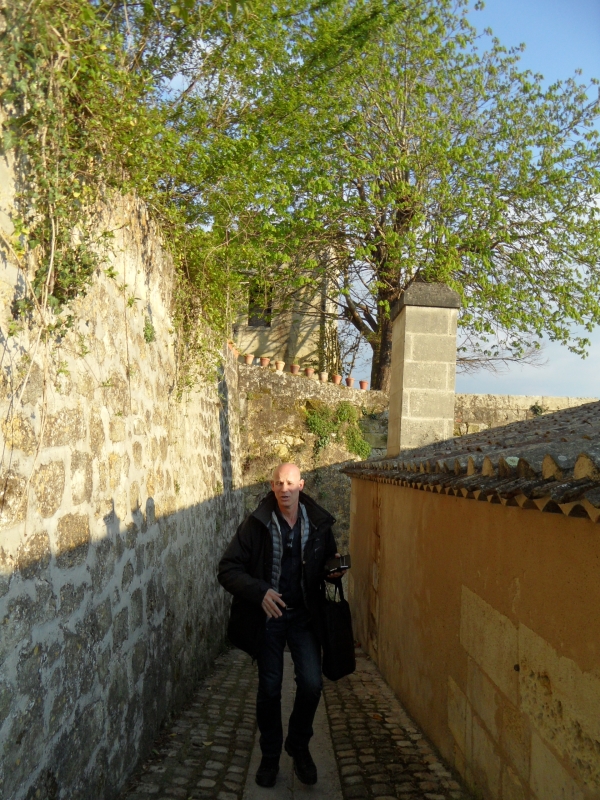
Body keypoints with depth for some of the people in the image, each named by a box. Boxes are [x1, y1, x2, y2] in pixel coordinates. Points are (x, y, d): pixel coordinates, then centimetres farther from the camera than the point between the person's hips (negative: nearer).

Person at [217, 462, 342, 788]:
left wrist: (333, 569, -10)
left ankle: (299, 746, 21)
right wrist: (259, 592, -28)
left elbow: (328, 561, 14)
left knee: (311, 683, -7)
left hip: (304, 615, 1)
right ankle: (270, 756, 30)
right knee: (269, 688, 8)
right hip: (267, 615, -1)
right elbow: (227, 570, -13)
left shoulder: (318, 523, -4)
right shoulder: (256, 524, -12)